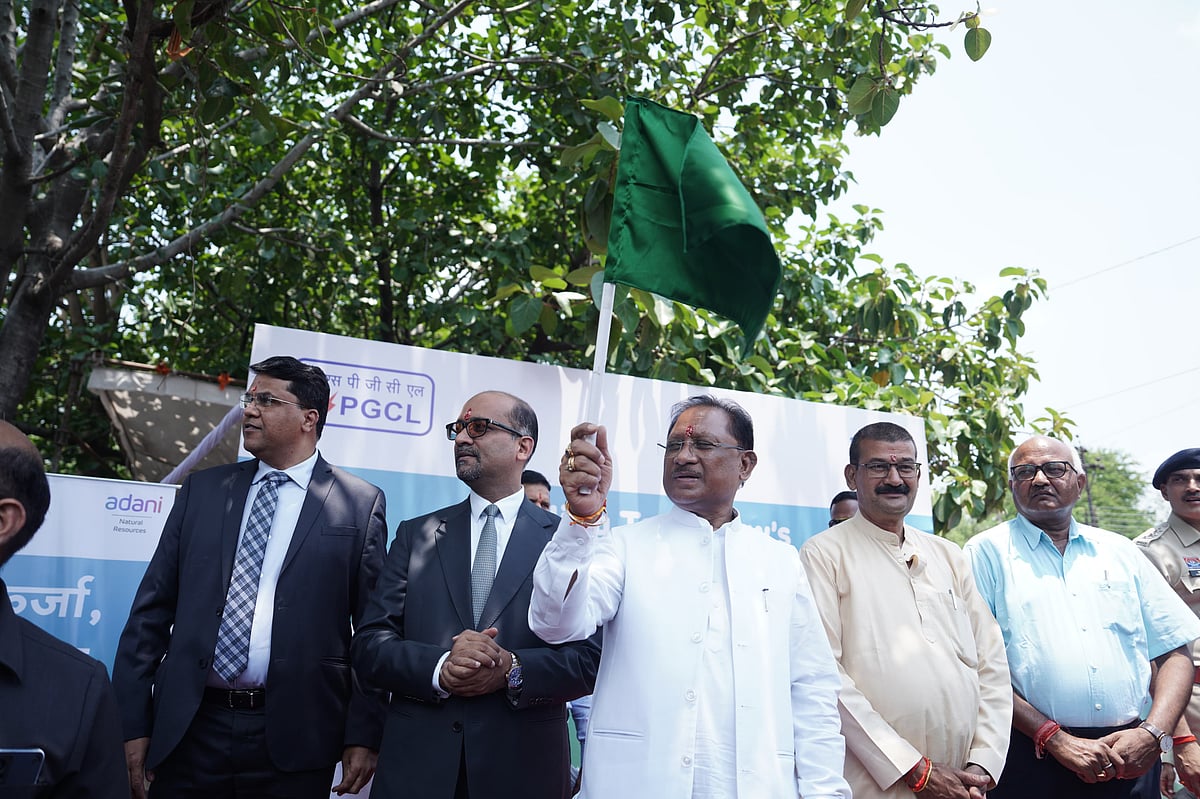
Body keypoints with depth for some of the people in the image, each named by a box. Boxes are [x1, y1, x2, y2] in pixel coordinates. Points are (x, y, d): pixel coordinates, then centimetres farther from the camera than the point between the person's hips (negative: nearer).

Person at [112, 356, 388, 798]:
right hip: (189, 729, 3)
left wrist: (363, 735, -4)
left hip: (294, 739, -2)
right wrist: (132, 723, 3)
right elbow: (152, 609, 8)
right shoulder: (201, 490, 8)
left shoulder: (361, 504, -1)